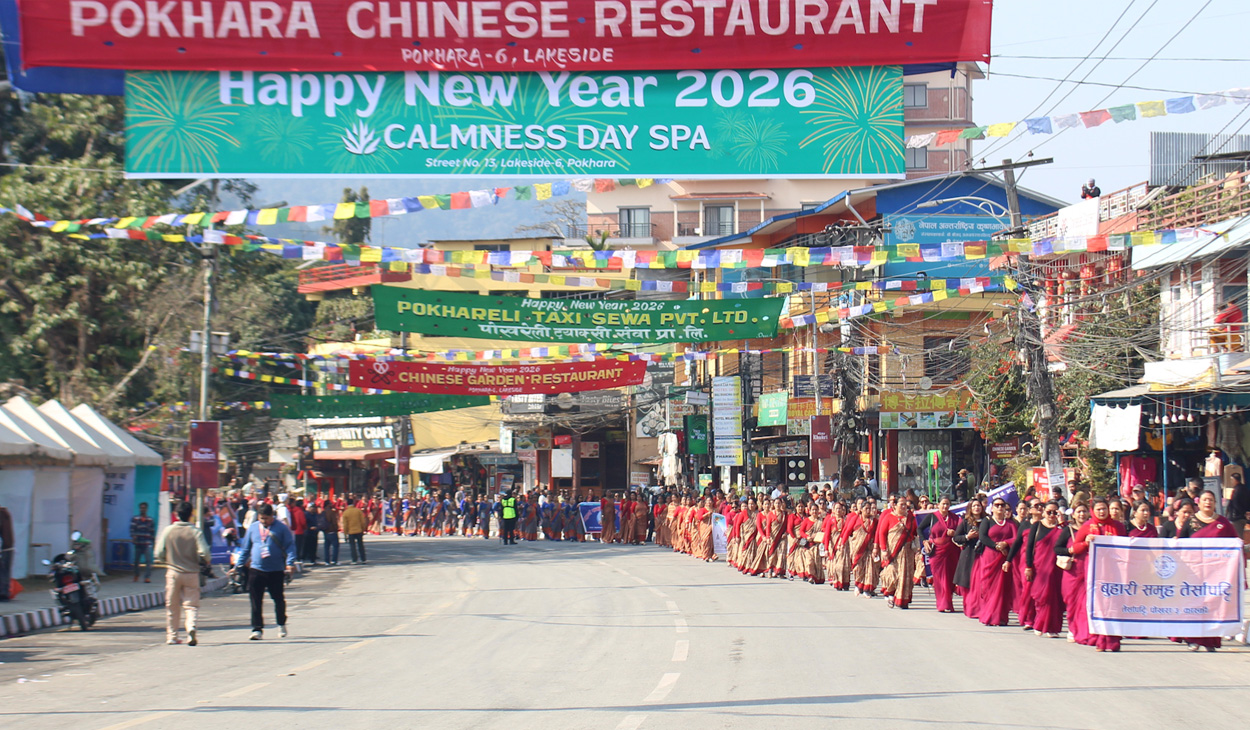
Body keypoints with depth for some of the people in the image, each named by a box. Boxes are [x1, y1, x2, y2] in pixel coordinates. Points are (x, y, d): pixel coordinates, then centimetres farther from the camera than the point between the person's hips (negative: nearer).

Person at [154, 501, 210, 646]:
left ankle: (171, 636, 16)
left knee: (172, 606, 12)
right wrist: (205, 561, 9)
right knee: (191, 605, 4)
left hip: (173, 572, 1)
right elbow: (204, 553, -14)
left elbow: (159, 554, -3)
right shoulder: (196, 532, -7)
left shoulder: (168, 531, -4)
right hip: (191, 573, -1)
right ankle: (191, 627, -22)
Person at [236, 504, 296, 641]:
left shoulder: (282, 528, -1)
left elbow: (290, 546, -1)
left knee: (279, 599, 10)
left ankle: (281, 625, 31)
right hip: (256, 570, 2)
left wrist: (290, 562, -16)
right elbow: (245, 548, 15)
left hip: (276, 571, -2)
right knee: (256, 601, -4)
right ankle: (257, 629, -2)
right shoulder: (253, 528, 8)